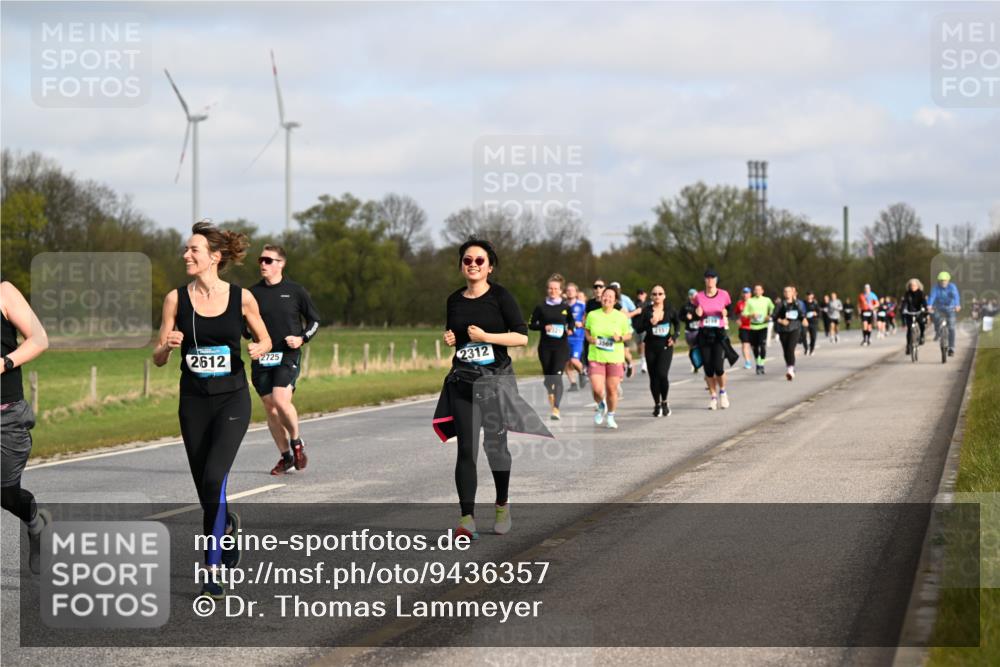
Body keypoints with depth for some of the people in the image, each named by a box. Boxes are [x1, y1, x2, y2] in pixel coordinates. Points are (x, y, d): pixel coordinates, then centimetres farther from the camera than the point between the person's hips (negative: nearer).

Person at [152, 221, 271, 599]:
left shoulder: (242, 297, -4)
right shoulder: (176, 299, -1)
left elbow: (265, 339, 11)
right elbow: (158, 359, 2)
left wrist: (259, 349, -12)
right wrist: (169, 345, -20)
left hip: (232, 400, -3)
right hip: (194, 401, 3)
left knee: (213, 479, -19)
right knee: (204, 488, 9)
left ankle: (212, 569, -12)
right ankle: (228, 526, 42)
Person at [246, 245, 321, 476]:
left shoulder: (295, 290, 0)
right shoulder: (253, 293, 7)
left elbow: (314, 320, 9)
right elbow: (242, 323, 18)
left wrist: (302, 338, -8)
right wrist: (248, 334, -5)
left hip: (287, 356, -4)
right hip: (261, 358, 4)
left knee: (281, 400, -20)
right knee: (269, 407, 4)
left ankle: (297, 442, 5)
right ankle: (286, 456, 17)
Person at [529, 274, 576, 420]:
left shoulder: (565, 307, 3)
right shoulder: (541, 307, 1)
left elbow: (571, 321, 19)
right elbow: (531, 325, 4)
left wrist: (570, 329, -2)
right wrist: (544, 327, -13)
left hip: (561, 346, -1)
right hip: (545, 346, 1)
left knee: (557, 375, -14)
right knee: (547, 374, 10)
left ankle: (556, 408, -18)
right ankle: (550, 392, 44)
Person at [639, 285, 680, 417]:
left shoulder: (670, 310, 1)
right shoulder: (646, 311, 0)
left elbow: (677, 322, 17)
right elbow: (639, 328, -3)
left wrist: (675, 336, 3)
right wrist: (650, 323, -19)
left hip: (665, 346, -1)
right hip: (651, 346, 1)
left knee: (662, 374, -16)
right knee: (653, 376, 4)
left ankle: (664, 402, 6)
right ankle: (657, 405, 19)